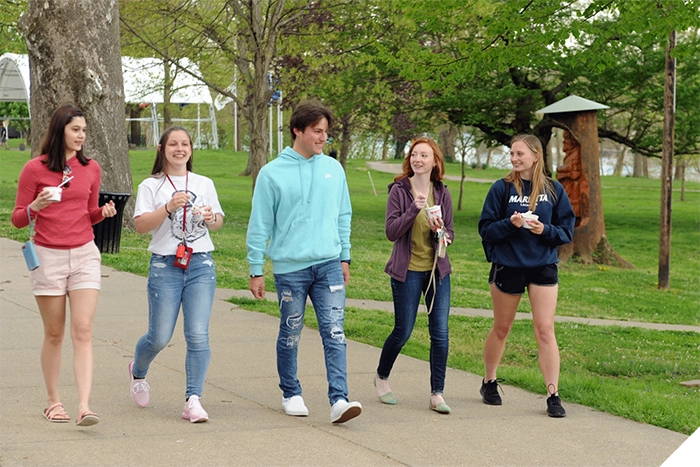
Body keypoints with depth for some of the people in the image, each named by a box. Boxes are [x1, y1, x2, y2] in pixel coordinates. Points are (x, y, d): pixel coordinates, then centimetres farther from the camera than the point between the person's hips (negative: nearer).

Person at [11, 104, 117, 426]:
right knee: (54, 334, 5)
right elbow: (17, 219, 0)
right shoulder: (35, 169, -3)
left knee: (82, 332, -8)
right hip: (48, 256, -2)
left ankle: (84, 406, -15)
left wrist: (104, 212, -3)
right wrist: (36, 207, -20)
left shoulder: (91, 168, 8)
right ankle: (53, 402, 19)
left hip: (84, 255, 2)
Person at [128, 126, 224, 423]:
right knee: (160, 337, 3)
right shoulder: (151, 186, 3)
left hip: (201, 265, 2)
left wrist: (211, 218, -6)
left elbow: (219, 222, 17)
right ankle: (137, 371, 35)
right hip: (165, 266, -2)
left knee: (198, 335, -9)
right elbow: (140, 225, -7)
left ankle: (193, 400, -6)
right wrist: (169, 208, -20)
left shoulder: (204, 184, 12)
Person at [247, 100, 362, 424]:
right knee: (291, 334, 9)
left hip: (328, 265, 2)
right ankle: (291, 394, 25)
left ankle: (339, 399, -12)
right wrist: (256, 270, -2)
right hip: (290, 267, -2)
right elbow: (260, 225, -1)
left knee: (334, 332, -8)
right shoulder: (272, 173, -3)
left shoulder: (333, 169, 8)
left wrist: (345, 257, 14)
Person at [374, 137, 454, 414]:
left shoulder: (442, 193, 5)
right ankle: (381, 377, 30)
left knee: (440, 333, -2)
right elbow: (391, 232, -11)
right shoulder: (399, 190, -5)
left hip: (437, 270, 3)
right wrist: (413, 210, -23)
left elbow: (450, 233, 10)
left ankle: (437, 394, 5)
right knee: (403, 332, 3)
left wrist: (441, 231, -13)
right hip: (408, 271, -3)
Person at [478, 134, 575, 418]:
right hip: (507, 266, 0)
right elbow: (486, 228, -4)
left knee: (545, 330, -6)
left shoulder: (553, 190, 1)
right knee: (501, 329, 13)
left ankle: (553, 395, -4)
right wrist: (510, 224, -21)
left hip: (544, 267, 0)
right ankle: (489, 382, 32)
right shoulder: (502, 188, -3)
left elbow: (567, 231, 3)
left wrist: (545, 230, -16)